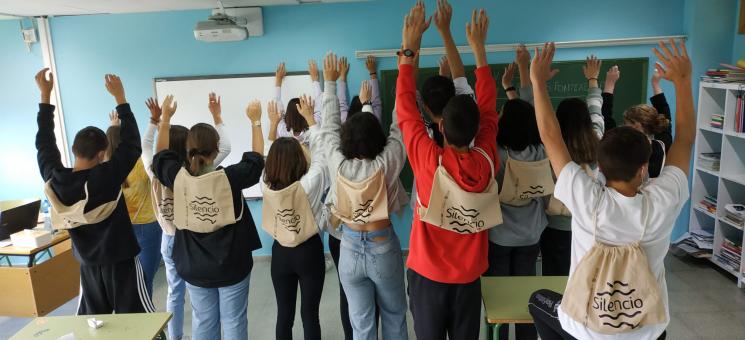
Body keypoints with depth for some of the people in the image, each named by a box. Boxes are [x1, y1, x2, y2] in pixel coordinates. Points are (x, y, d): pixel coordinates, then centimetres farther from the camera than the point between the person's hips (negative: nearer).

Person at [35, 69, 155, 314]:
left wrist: (45, 96, 9)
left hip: (88, 263, 6)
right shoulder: (106, 178, -24)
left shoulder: (54, 180, -9)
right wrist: (120, 98, -15)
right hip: (120, 259, -5)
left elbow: (45, 144, 6)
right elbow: (132, 145, -18)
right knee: (138, 319, 6)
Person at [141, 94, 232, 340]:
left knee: (175, 292, 18)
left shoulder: (156, 173, -10)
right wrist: (217, 116, -8)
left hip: (170, 240, 4)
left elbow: (145, 147, 11)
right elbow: (225, 148, -14)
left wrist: (155, 121, 13)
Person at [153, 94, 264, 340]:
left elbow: (161, 155, 9)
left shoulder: (177, 177, -12)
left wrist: (165, 118, 18)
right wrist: (255, 121, 4)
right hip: (232, 264, -3)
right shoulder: (229, 177, -21)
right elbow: (256, 159, -4)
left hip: (194, 267, 3)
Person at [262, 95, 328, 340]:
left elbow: (273, 154, 3)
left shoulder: (267, 185, -13)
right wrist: (310, 117, -3)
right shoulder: (309, 184, -22)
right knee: (309, 313, 9)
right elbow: (320, 151, -13)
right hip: (309, 252, -3)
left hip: (280, 253, 3)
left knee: (284, 313, 15)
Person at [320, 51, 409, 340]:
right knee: (394, 316, 21)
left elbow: (329, 127, -1)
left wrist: (330, 82, 9)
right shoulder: (386, 165, -19)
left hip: (350, 249, 2)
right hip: (383, 249, -1)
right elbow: (399, 126, -11)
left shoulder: (338, 165, -14)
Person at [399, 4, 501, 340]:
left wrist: (409, 48, -5)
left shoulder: (429, 160, -22)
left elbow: (406, 109, -12)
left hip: (428, 274, -2)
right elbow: (488, 109, 0)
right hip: (469, 276, 3)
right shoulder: (487, 161, -13)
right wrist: (478, 47, 6)